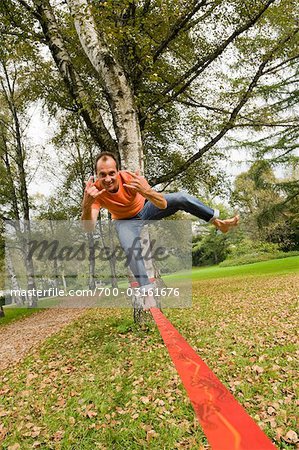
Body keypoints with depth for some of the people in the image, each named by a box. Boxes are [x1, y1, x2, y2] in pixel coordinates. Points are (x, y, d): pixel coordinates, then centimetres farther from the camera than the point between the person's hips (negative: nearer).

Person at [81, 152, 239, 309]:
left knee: (181, 198, -19)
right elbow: (89, 228, -42)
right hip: (126, 221, 0)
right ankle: (148, 294, -18)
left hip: (145, 208, 0)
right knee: (131, 249, -29)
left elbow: (163, 204, -40)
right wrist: (86, 206, -63)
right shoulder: (95, 191, -31)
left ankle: (219, 223, -4)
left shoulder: (130, 178, -34)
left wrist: (147, 192, -62)